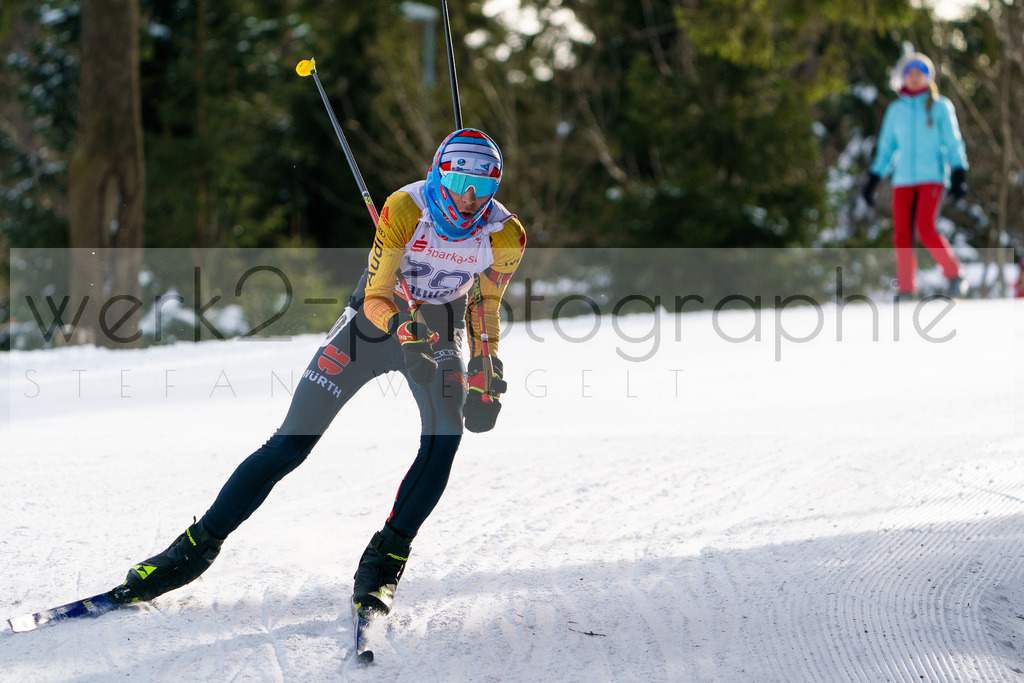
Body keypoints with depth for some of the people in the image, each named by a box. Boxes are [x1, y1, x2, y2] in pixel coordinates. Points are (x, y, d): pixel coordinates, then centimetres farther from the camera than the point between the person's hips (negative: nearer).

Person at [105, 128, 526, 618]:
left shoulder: (505, 235, -15)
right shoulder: (406, 209, -25)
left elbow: (485, 306, 3)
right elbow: (377, 297, -25)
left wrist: (484, 372, -4)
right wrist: (403, 329, -45)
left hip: (439, 333, 2)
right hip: (377, 320, -2)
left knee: (445, 434, -27)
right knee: (291, 443, -10)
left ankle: (384, 561, -17)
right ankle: (198, 546, 0)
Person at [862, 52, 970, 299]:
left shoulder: (940, 107, 4)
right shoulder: (896, 110, 13)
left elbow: (953, 143, 3)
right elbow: (886, 147, 19)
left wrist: (959, 174, -8)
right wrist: (873, 179, 15)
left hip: (932, 177, -4)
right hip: (903, 178, 4)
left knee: (926, 230, -20)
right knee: (902, 235, -5)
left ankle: (954, 273, -3)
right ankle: (906, 290, 0)